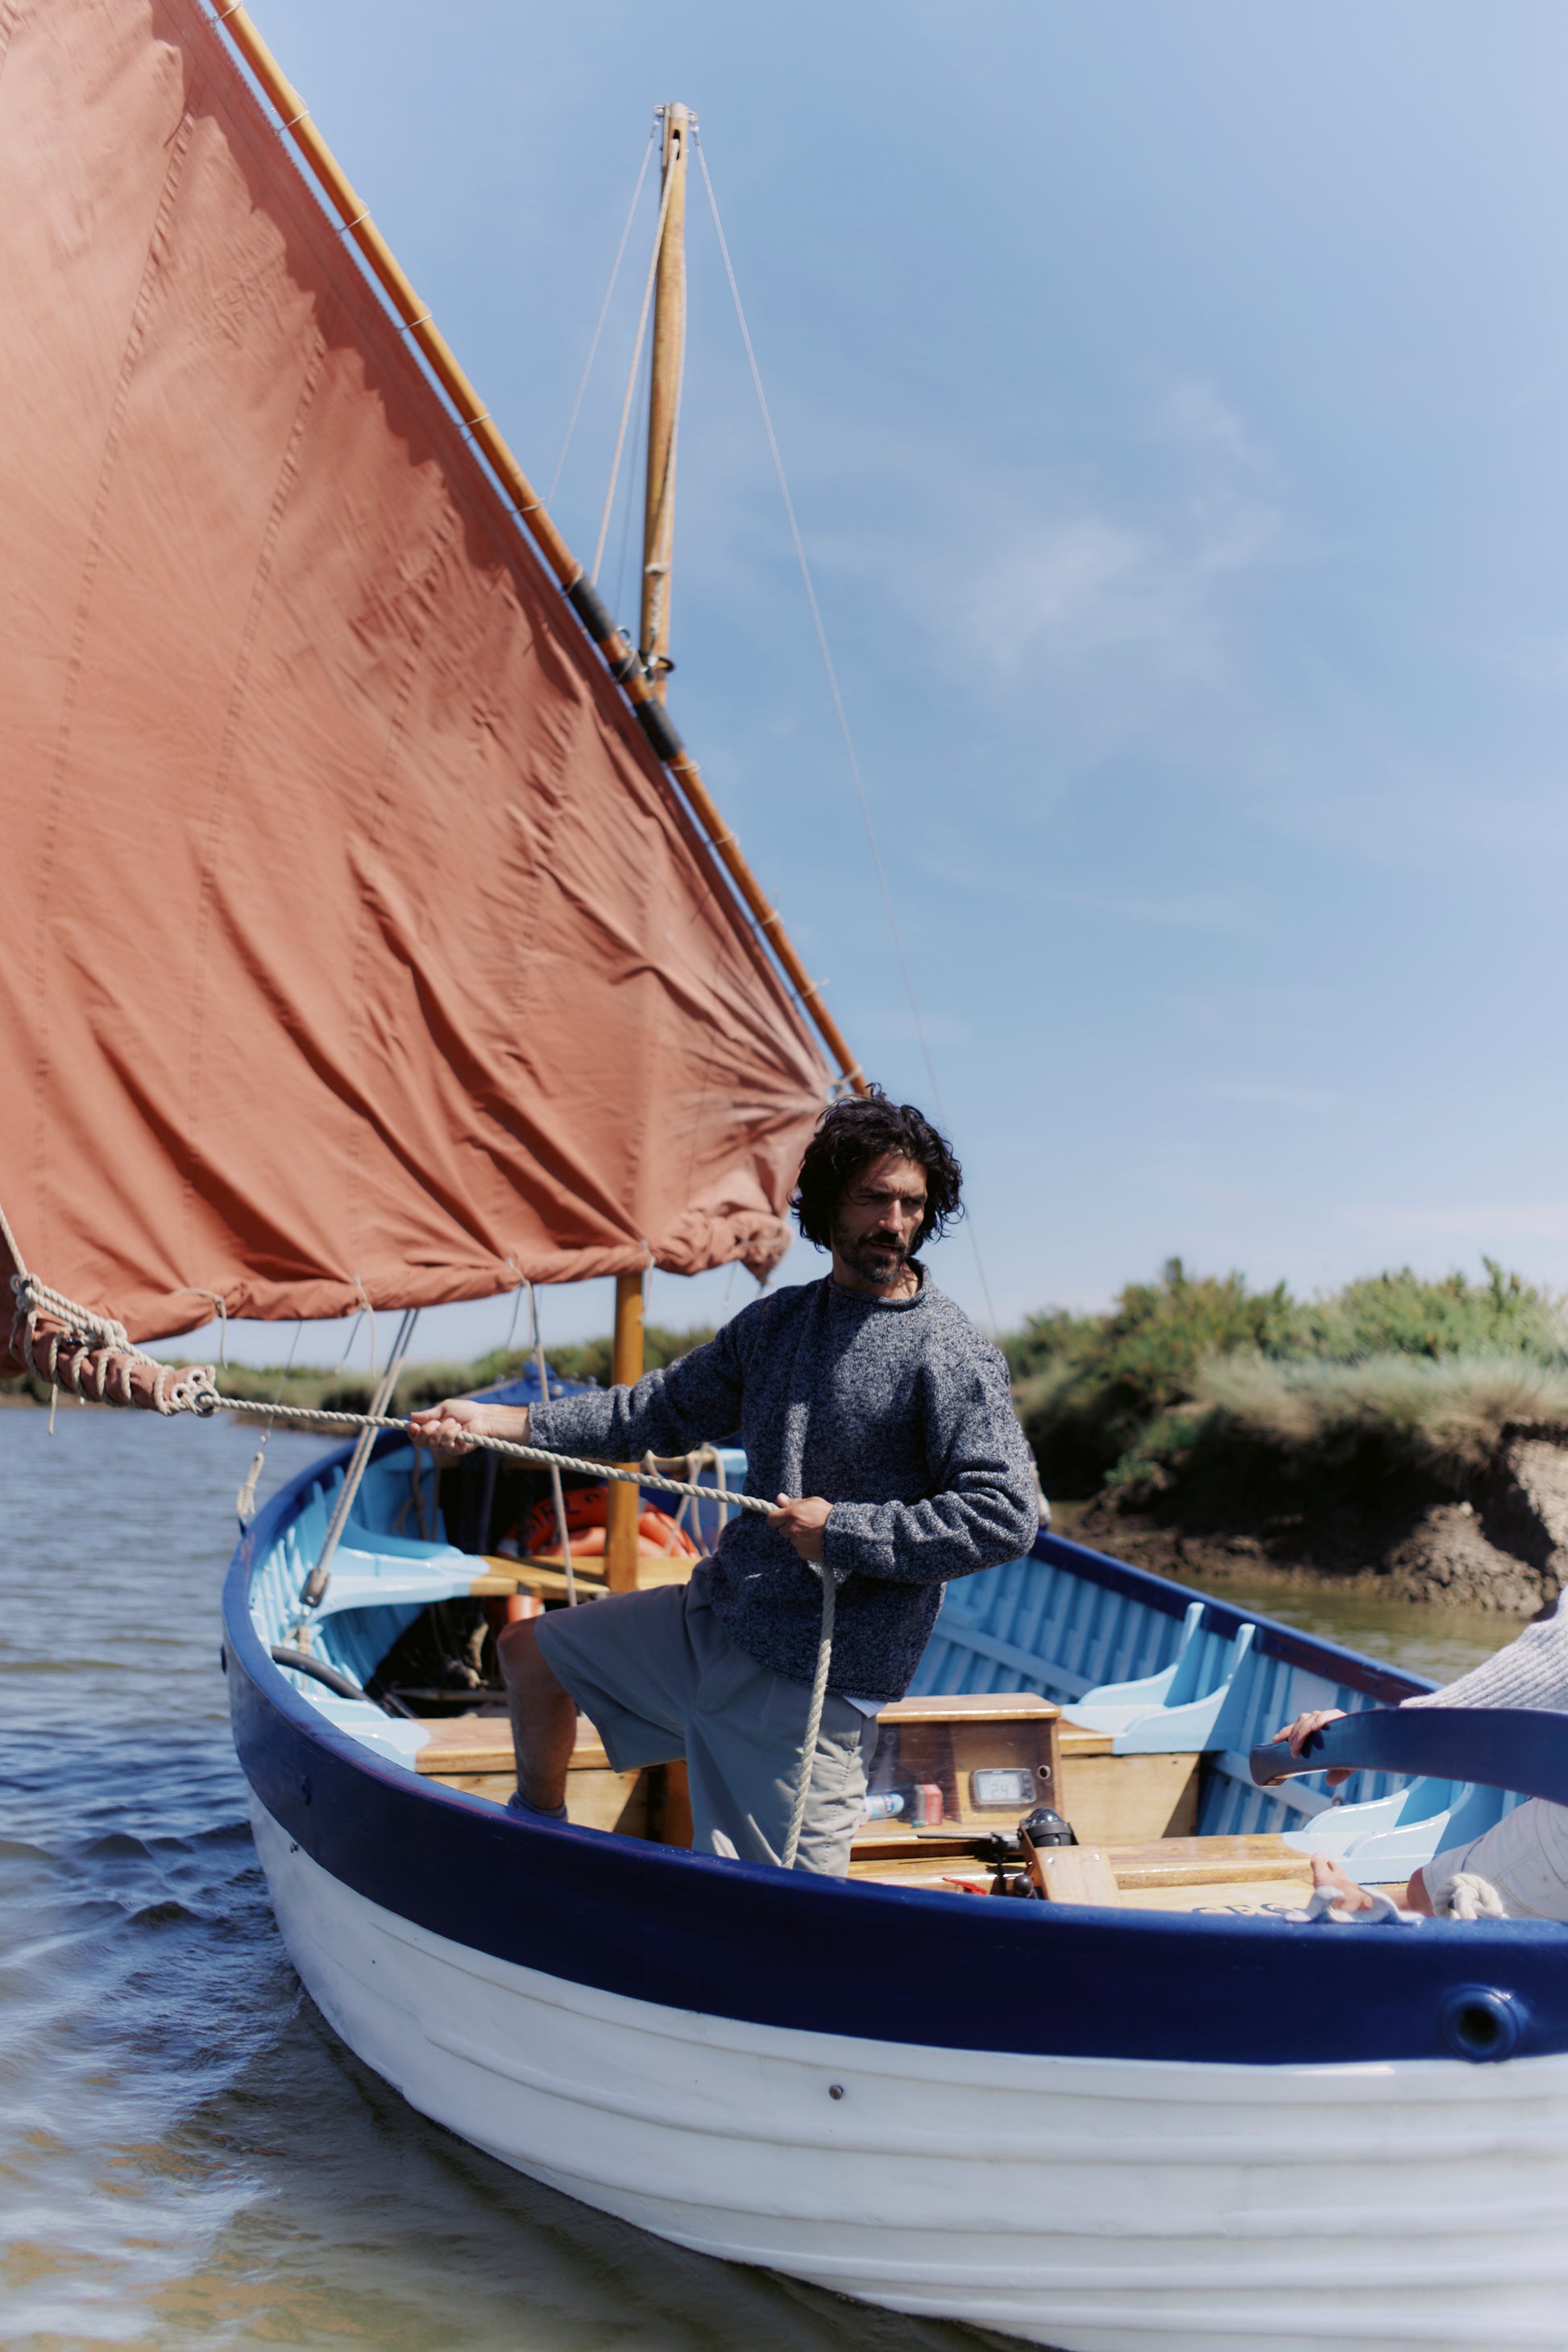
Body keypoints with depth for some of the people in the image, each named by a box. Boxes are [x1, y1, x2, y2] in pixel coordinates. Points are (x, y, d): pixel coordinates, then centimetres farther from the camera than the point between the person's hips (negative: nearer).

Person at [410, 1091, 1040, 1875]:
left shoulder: (950, 1354, -15)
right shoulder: (776, 1320, 7)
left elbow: (1007, 1516, -20)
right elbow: (664, 1409, 13)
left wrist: (845, 1531, -21)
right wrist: (496, 1421, 9)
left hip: (812, 1679, -7)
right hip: (714, 1613, 7)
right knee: (529, 1649, 21)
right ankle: (537, 1838, 44)